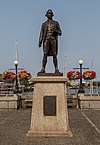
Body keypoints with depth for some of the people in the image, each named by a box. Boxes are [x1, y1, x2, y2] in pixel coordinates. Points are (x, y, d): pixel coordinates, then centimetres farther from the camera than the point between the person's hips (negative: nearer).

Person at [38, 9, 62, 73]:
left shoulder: (56, 23, 14)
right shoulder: (44, 24, 16)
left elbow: (60, 33, 11)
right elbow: (41, 33, 12)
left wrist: (56, 31, -10)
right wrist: (40, 42, 2)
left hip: (54, 40, 0)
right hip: (46, 40, 0)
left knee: (54, 55, -3)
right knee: (45, 55, -7)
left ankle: (56, 69, 0)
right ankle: (43, 69, -7)